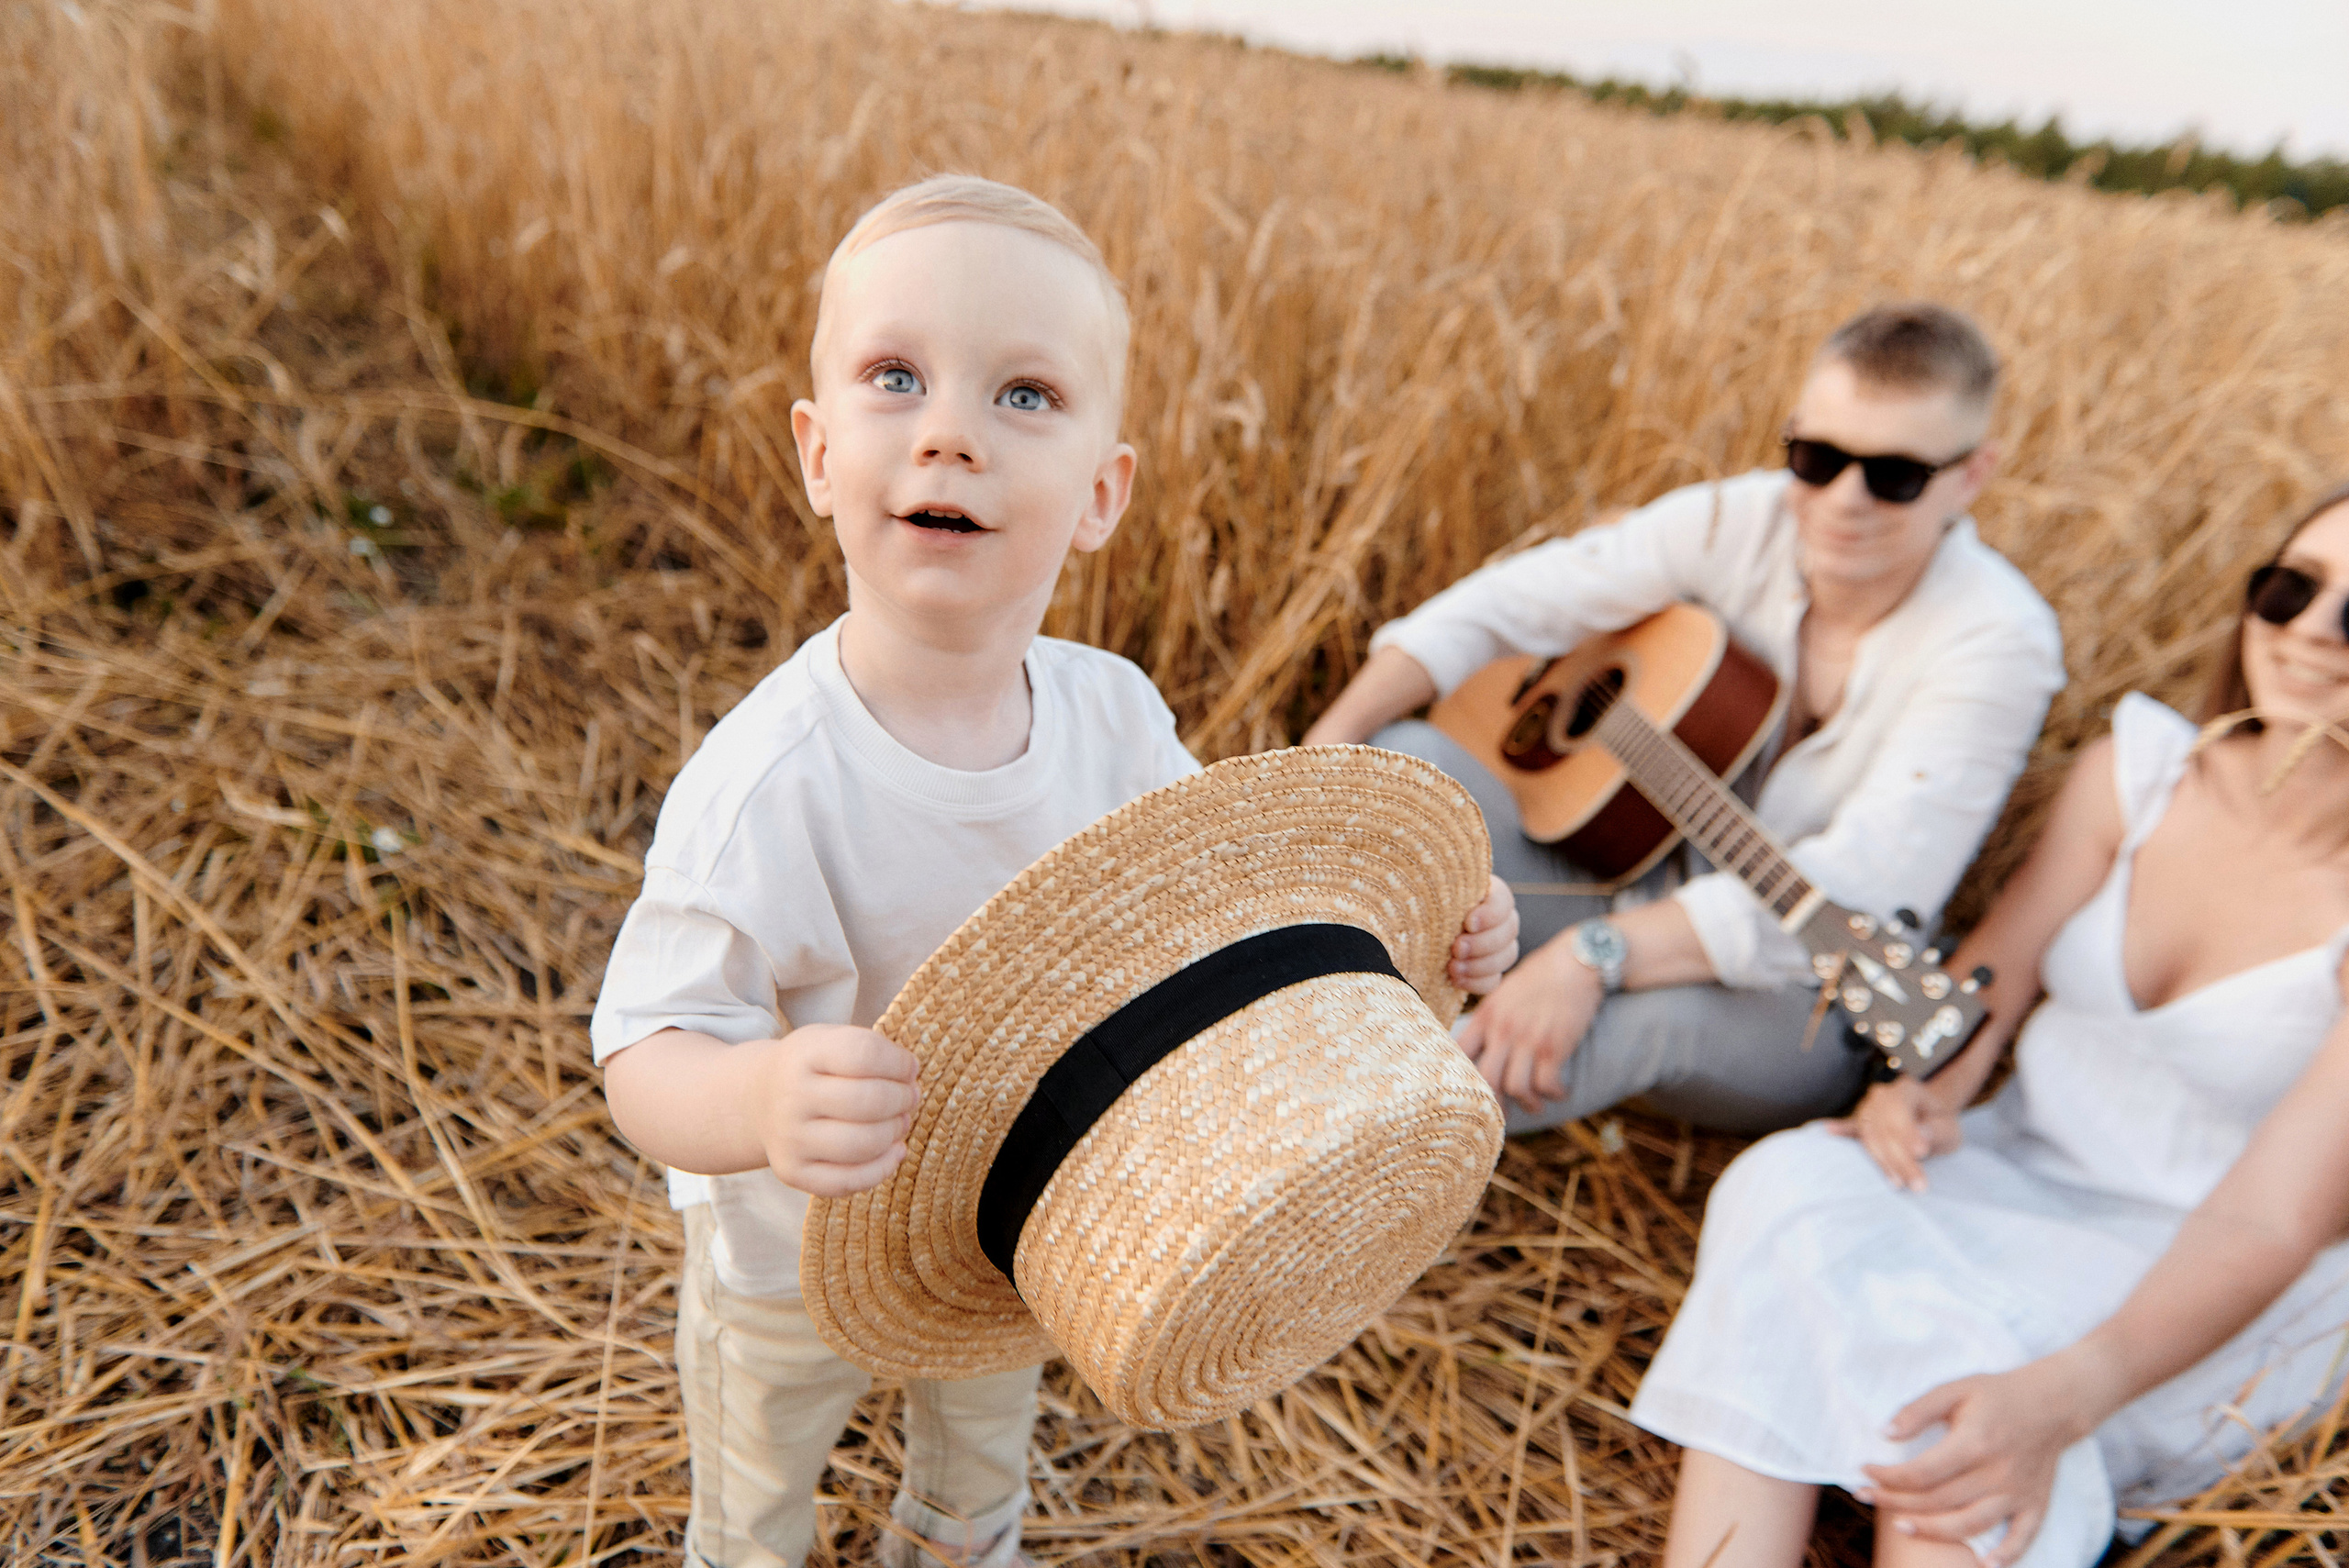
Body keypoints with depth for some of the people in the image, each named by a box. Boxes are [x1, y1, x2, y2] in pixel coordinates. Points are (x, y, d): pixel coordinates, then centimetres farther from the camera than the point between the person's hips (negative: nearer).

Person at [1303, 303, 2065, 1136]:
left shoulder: (1996, 641, -20)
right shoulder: (1744, 523, -8)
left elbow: (1856, 893, -32)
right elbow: (1507, 603, -7)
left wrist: (1595, 955, -42)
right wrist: (1329, 743, -22)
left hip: (1804, 1007, -4)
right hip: (1634, 889, 5)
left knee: (1654, 1010, -40)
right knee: (1400, 760, -18)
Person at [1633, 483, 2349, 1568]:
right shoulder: (2139, 768, -4)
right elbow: (1987, 975, 4)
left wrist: (2059, 1398, -39)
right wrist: (1917, 1091, -19)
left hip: (2217, 1309, -4)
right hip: (2019, 1168, 4)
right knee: (1793, 1188, -28)